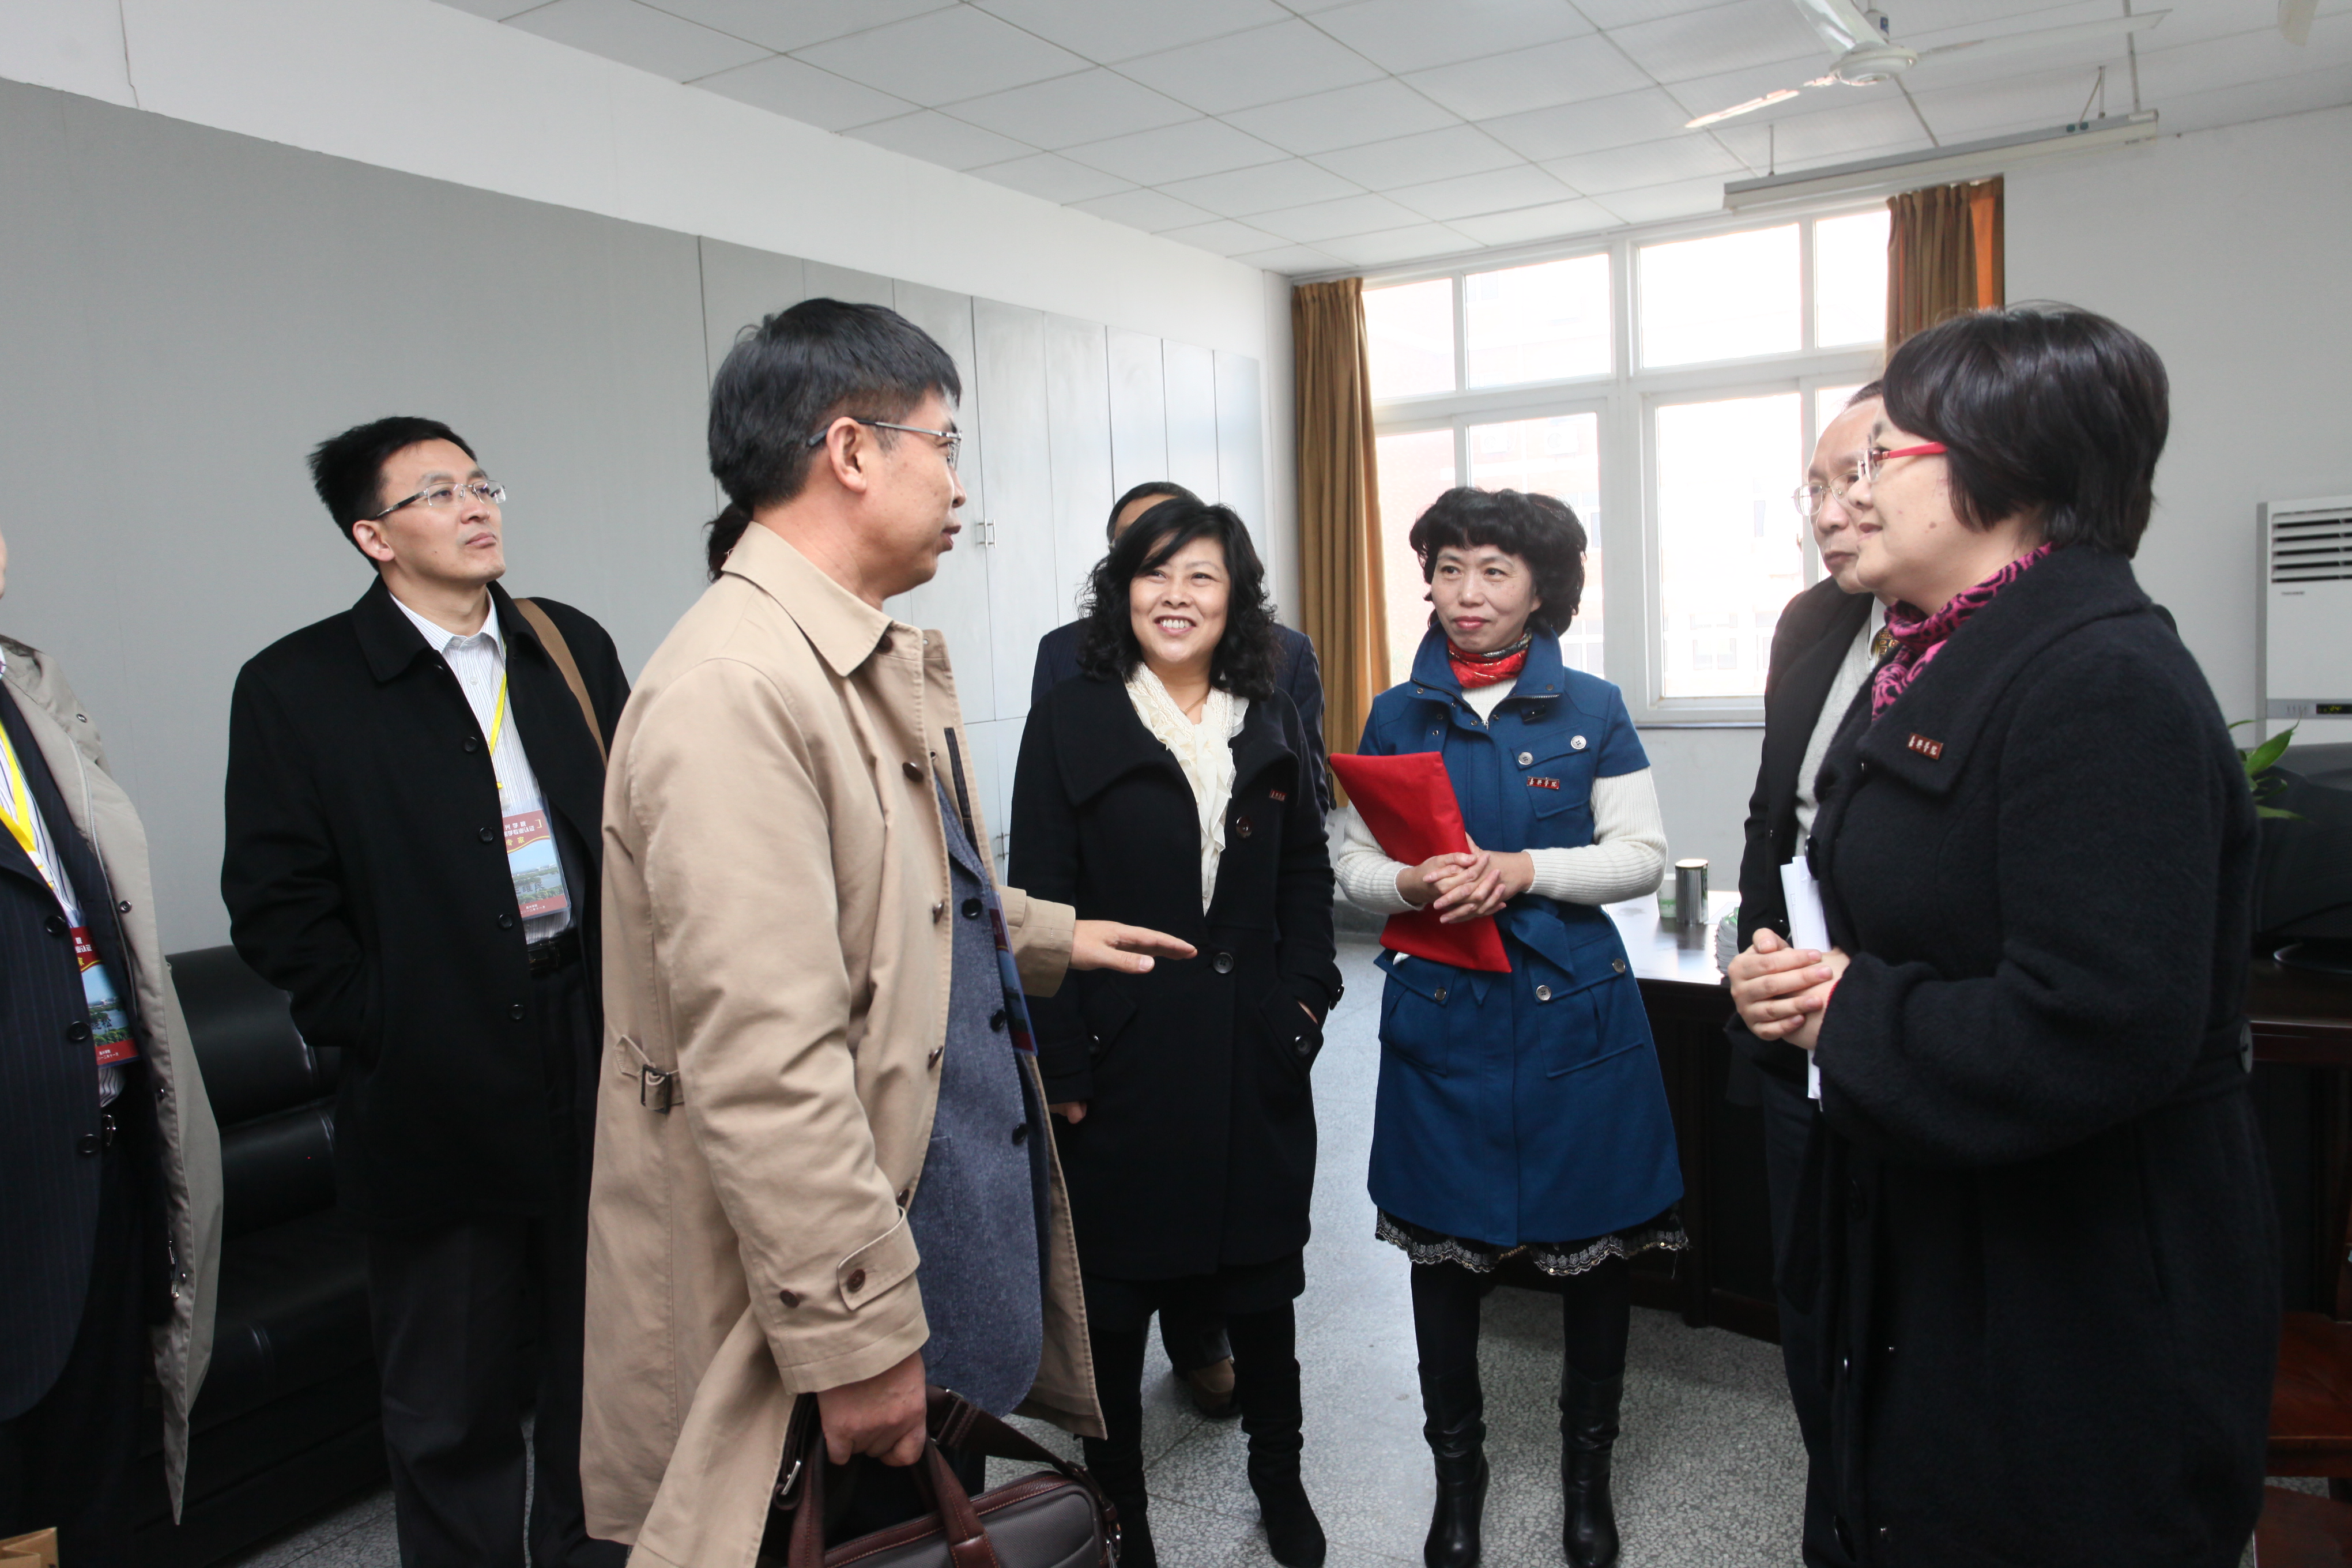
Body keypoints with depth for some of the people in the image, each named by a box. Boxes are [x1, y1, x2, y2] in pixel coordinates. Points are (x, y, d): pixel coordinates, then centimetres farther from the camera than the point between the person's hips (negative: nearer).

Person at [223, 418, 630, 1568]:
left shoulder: (573, 648, 7)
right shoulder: (296, 687, -4)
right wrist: (378, 1031, -9)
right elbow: (276, 905, -5)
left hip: (596, 1071, 4)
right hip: (436, 1095, -3)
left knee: (597, 1365, 18)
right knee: (451, 1408, 11)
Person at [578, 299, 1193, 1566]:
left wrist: (1049, 935, 27)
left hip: (954, 1224, 10)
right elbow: (764, 1070, -28)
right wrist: (856, 1339, -24)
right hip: (852, 1304, -10)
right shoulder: (734, 688, -25)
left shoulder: (878, 666, 10)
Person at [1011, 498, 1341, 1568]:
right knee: (1113, 1292, 10)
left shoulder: (1272, 727, 9)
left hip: (1254, 1060, 3)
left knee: (1261, 1279, 16)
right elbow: (1041, 904, -7)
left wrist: (1304, 999, -1)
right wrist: (1060, 1065, -11)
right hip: (1122, 1063, -3)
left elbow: (1307, 880, 12)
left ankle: (1278, 1478, 39)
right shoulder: (1069, 722, -3)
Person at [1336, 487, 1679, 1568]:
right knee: (1444, 1252, 9)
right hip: (1440, 1018, 1)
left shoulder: (1592, 709, 2)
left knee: (1595, 1248, 8)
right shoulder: (1394, 718, 5)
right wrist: (1412, 884, -16)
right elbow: (1353, 868, 6)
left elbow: (1643, 856, -1)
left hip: (1575, 1010, 0)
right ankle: (1456, 1477, 31)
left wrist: (1524, 869, -16)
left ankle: (1588, 1474, 32)